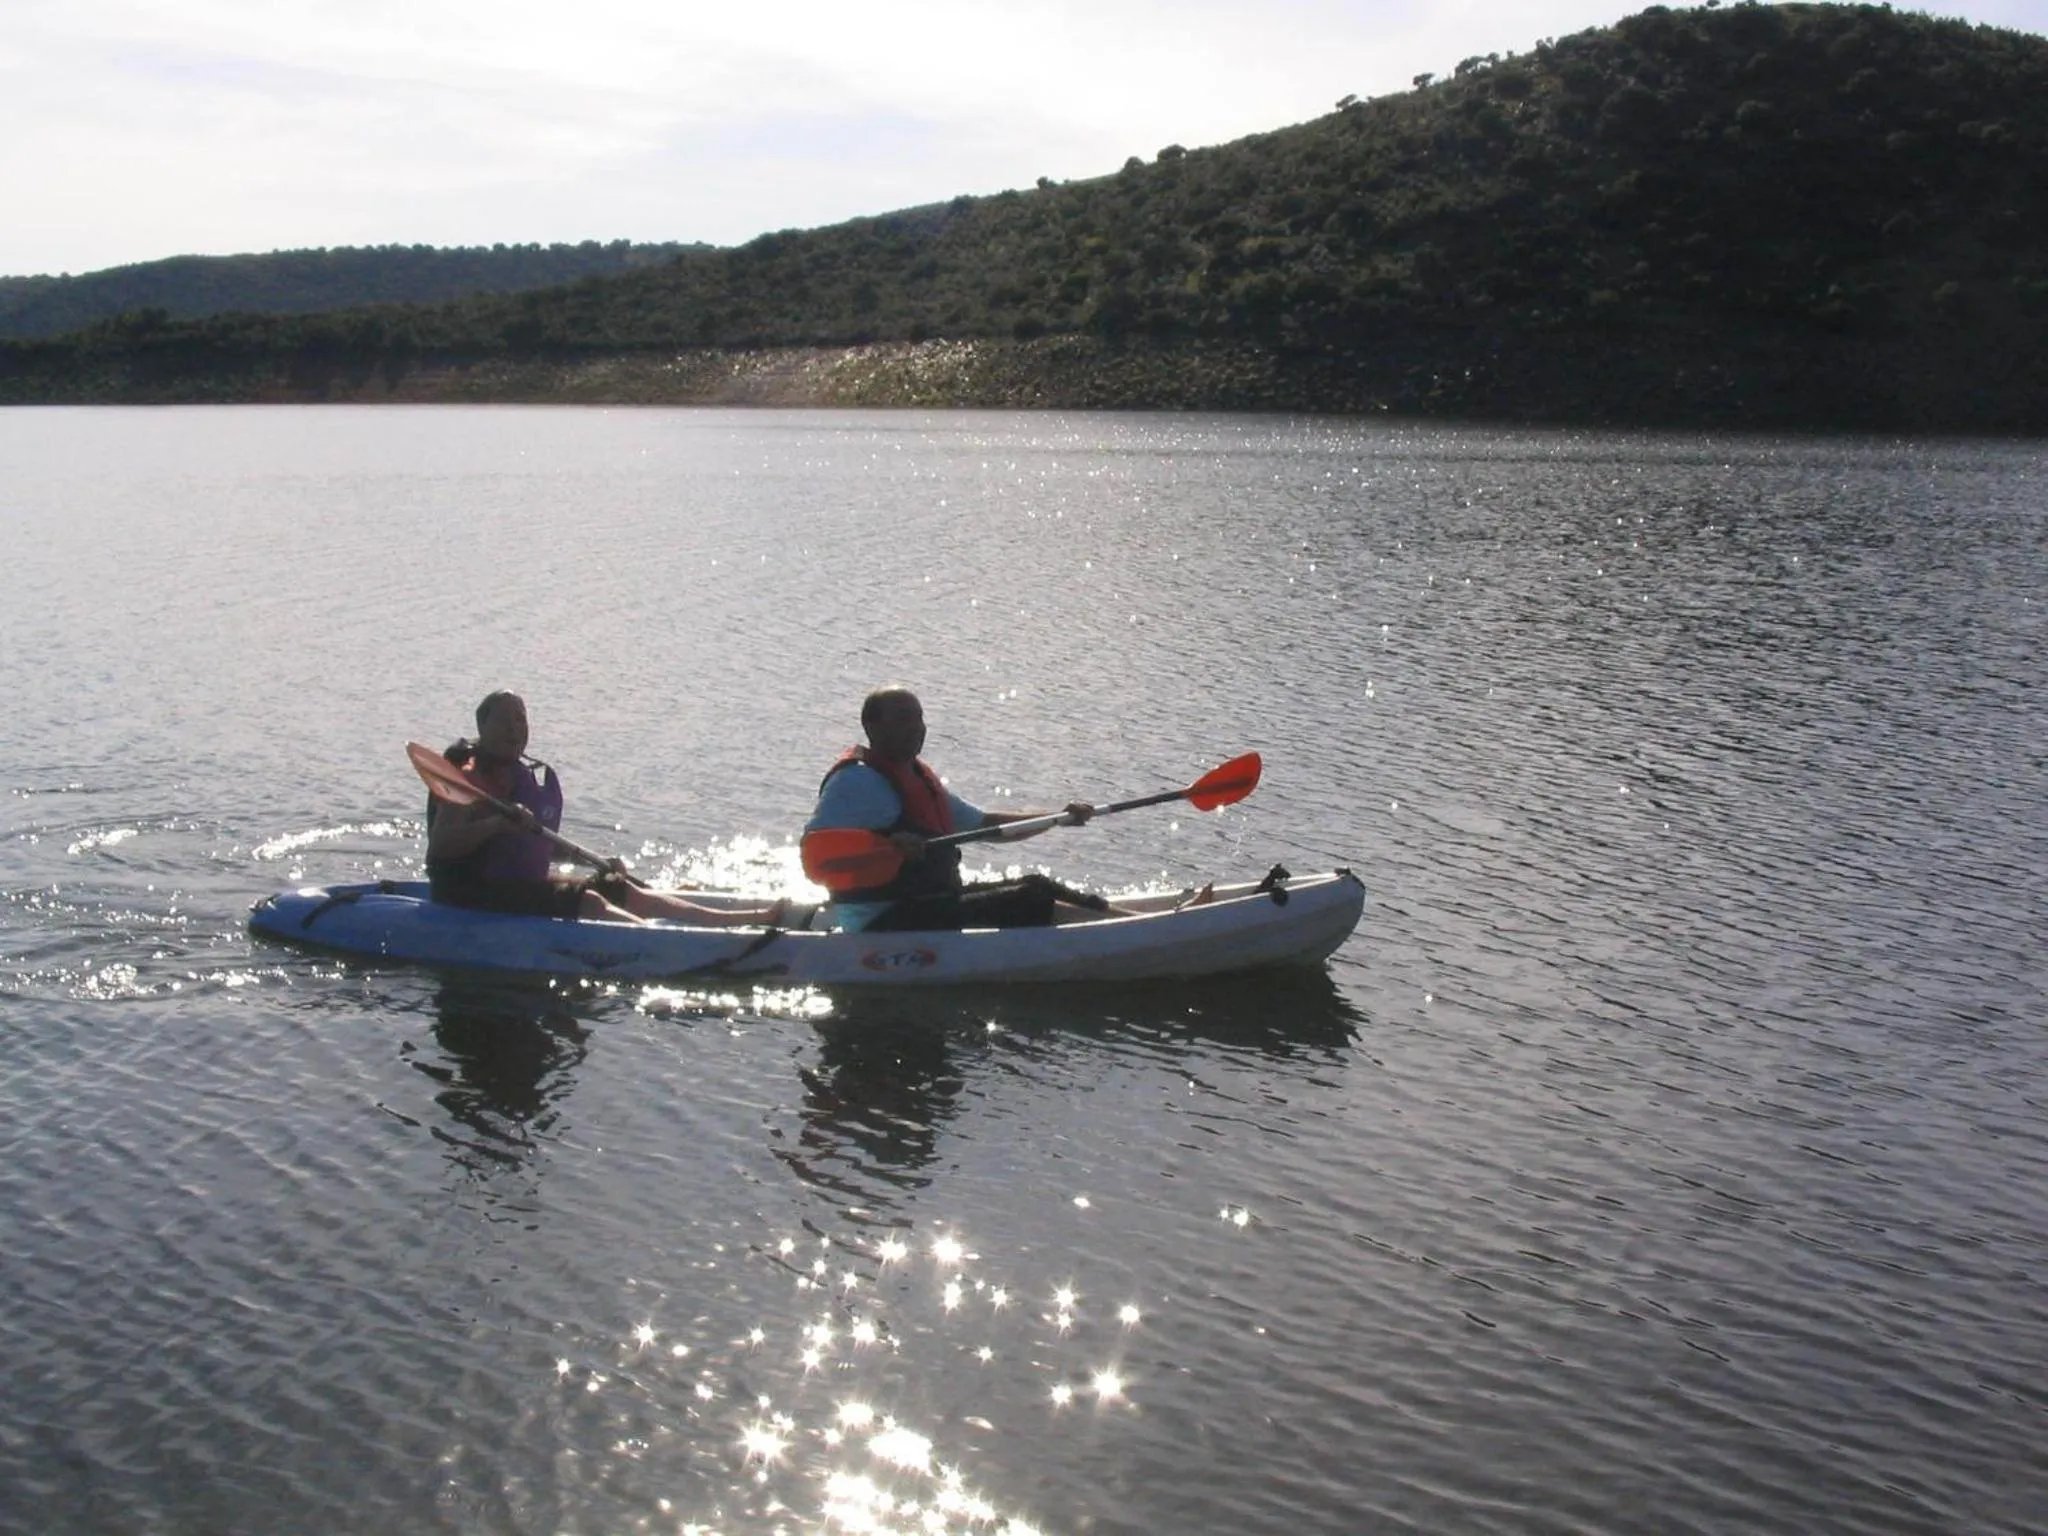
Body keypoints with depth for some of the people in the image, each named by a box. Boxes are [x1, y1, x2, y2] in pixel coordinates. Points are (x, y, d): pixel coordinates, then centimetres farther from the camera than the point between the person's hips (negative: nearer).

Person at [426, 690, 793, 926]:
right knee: (586, 903, -25)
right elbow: (439, 846, -26)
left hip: (526, 884, 8)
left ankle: (757, 918, -8)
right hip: (472, 892, -8)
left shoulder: (538, 777, 12)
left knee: (623, 892, -1)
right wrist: (498, 823, -37)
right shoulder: (470, 779, -13)